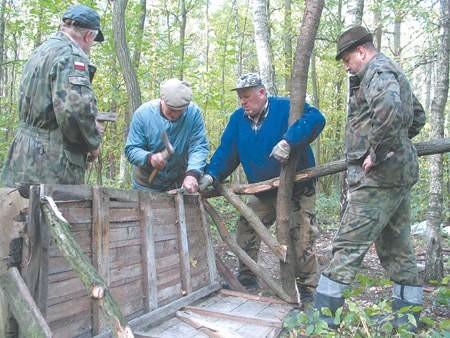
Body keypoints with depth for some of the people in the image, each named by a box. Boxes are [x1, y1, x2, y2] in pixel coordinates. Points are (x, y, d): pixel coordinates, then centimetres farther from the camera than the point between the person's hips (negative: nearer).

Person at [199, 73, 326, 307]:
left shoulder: (285, 108, -15)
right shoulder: (238, 119, 3)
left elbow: (315, 118, -30)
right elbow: (226, 150, 2)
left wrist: (288, 141, -41)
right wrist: (211, 174, -13)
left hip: (297, 190, -5)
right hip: (263, 192, 6)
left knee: (301, 240, -4)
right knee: (245, 230, 8)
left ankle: (307, 289, 15)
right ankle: (246, 277, 28)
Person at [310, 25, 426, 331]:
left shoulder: (379, 71, -9)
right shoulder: (393, 74, 23)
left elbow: (390, 109, -31)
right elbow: (417, 116, 32)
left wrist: (376, 152, -22)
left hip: (379, 176, -11)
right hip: (399, 173, 11)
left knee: (350, 243, -8)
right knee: (397, 247, 15)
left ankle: (323, 312, -2)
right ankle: (409, 314, 25)